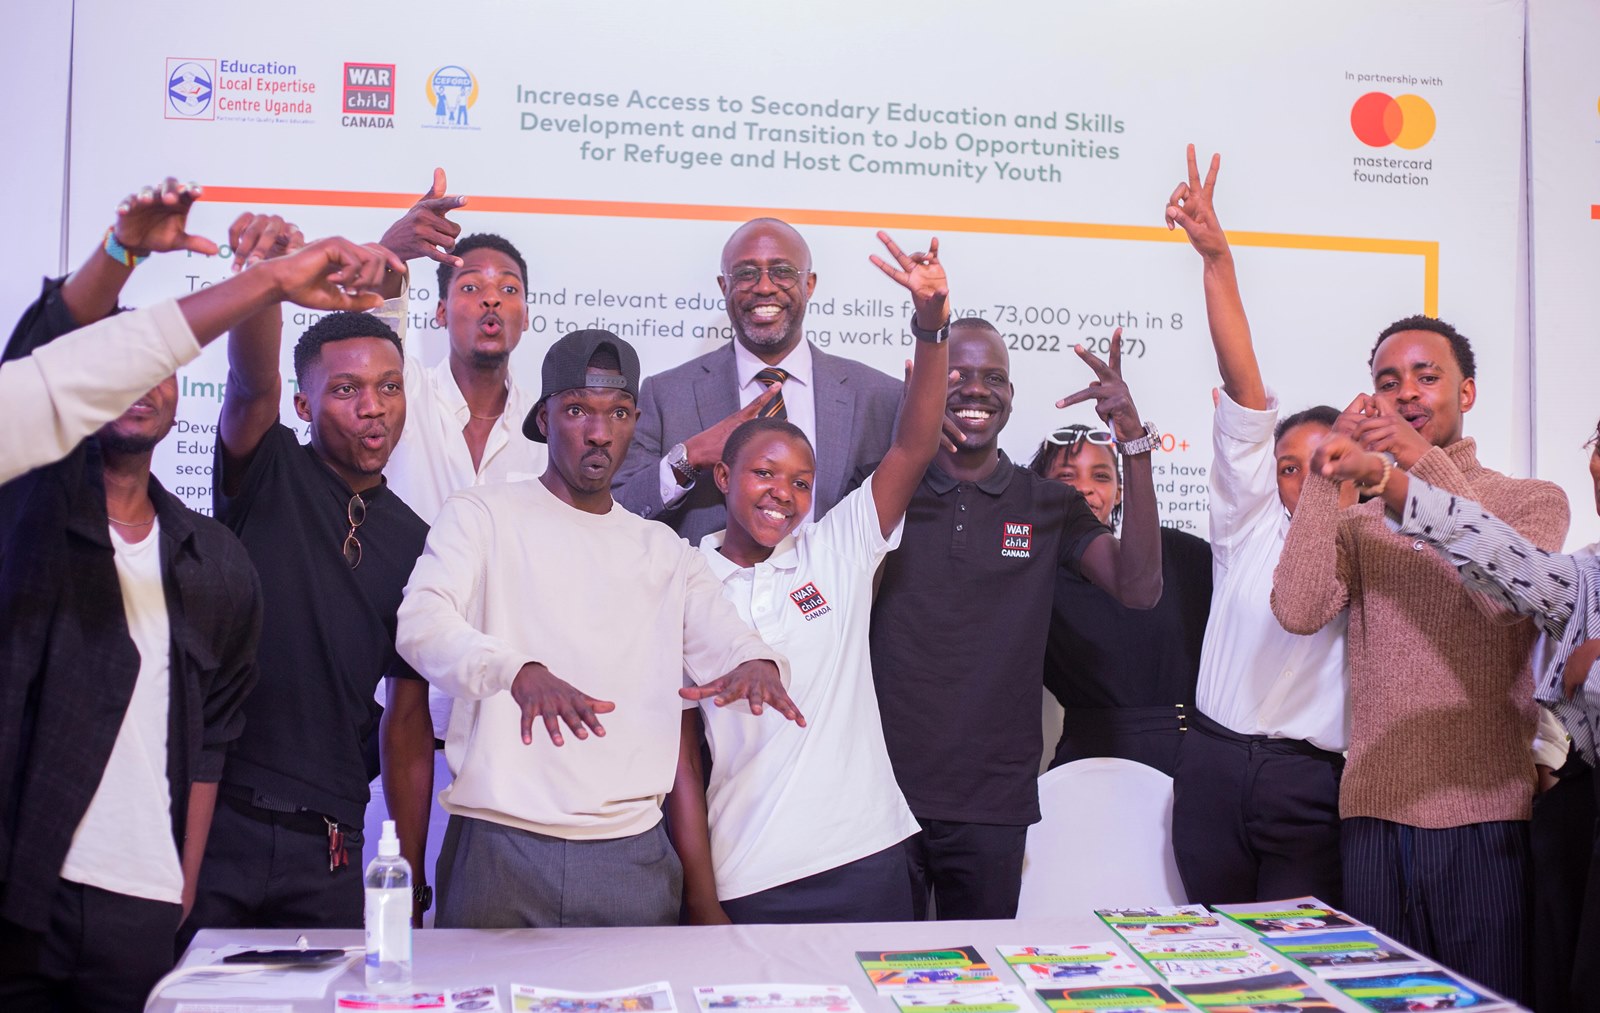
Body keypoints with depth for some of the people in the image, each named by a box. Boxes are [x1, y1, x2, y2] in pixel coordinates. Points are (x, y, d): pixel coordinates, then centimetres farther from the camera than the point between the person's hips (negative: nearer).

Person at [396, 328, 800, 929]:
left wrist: (758, 665, -19)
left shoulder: (665, 552, 18)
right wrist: (520, 672, -32)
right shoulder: (482, 515, 4)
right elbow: (421, 621, -12)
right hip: (499, 841, -3)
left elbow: (723, 641, 7)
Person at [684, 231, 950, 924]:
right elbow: (680, 749, 2)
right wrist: (701, 900, -1)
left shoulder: (836, 552, 5)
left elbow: (913, 450, -6)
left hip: (866, 864, 2)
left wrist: (932, 326, -18)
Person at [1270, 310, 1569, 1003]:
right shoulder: (1358, 522, 14)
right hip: (1374, 815, 3)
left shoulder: (1533, 501, 7)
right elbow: (1298, 611, -6)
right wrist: (1328, 473, -8)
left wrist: (1429, 465, -17)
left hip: (1486, 819, -2)